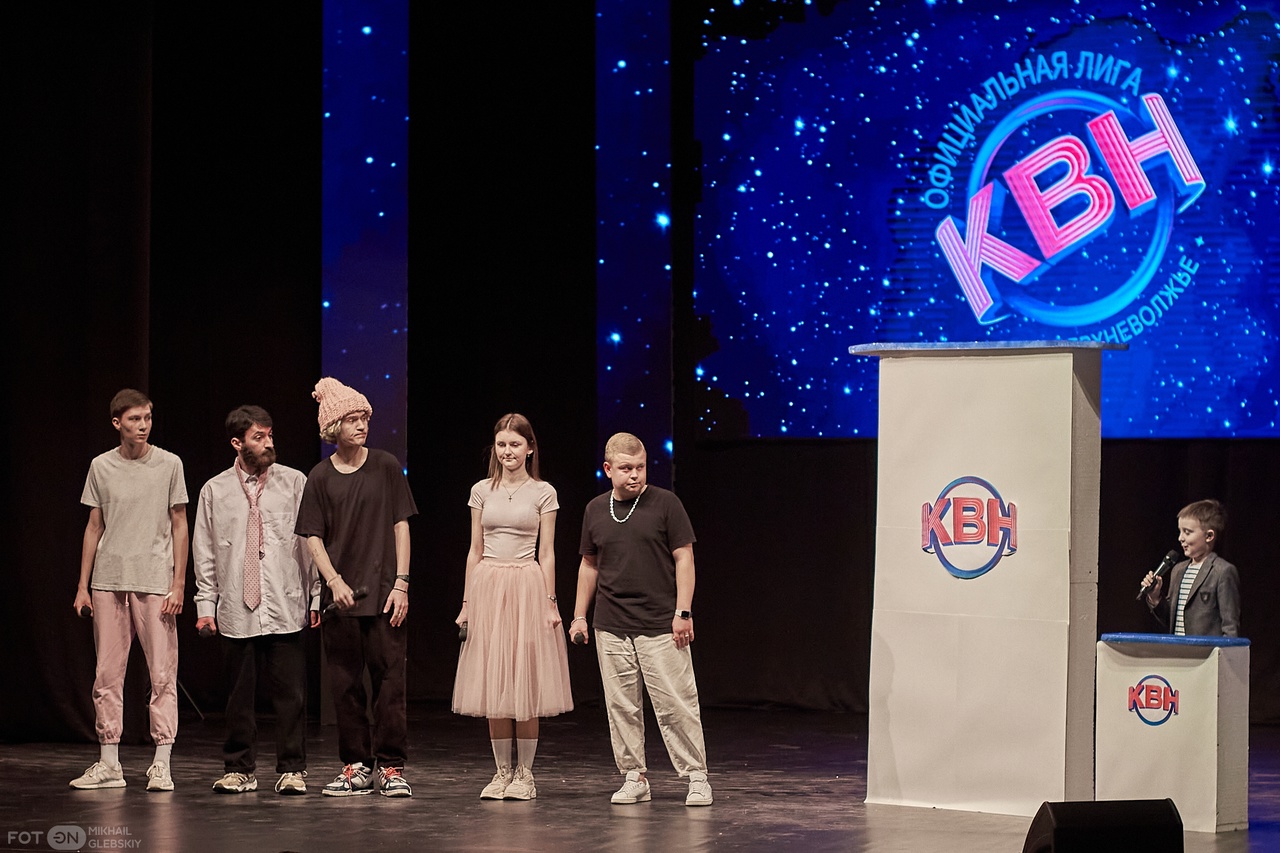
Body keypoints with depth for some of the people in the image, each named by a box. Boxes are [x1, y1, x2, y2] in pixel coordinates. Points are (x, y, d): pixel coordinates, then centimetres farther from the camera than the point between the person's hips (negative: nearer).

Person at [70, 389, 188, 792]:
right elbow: (94, 527, 14)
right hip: (108, 581, 2)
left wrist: (178, 584, -3)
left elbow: (179, 527, 4)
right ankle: (108, 764, 10)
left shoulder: (169, 465, 2)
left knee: (163, 674, -4)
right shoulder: (101, 467, 8)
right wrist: (83, 585, 10)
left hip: (155, 582, -2)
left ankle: (162, 764, -1)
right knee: (107, 674, 4)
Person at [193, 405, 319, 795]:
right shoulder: (214, 491, 8)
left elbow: (312, 542, 5)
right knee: (239, 694, 5)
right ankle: (239, 770, 15)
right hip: (236, 612, 1)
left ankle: (292, 770, 6)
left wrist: (317, 597, 0)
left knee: (290, 693, -2)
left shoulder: (294, 482, 4)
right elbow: (204, 553, 11)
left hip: (286, 608, -1)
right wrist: (206, 605, 5)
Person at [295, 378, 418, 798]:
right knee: (345, 685, 4)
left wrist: (401, 583, -4)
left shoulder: (385, 467, 3)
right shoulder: (320, 477, 4)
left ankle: (390, 767, 2)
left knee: (389, 680, -3)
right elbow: (313, 536, 3)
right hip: (340, 597, 1)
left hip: (384, 593, -1)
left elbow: (400, 526, 3)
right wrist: (334, 580, -11)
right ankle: (356, 767, 13)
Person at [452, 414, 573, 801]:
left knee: (526, 683, -1)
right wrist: (467, 602, 7)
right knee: (493, 684, 4)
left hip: (527, 587, -3)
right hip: (487, 588, 3)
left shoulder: (543, 493, 2)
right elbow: (475, 550, 11)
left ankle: (525, 774, 6)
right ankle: (502, 771, 11)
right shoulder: (482, 491, 9)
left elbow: (546, 553, 1)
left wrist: (550, 602, -5)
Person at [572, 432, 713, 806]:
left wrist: (683, 612, -8)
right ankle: (634, 778, 14)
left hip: (661, 626, -4)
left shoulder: (665, 503, -3)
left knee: (676, 705, -4)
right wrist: (579, 615, 15)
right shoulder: (596, 510, 9)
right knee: (621, 707, 5)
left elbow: (684, 558, -2)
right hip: (611, 628, 4)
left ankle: (696, 776, 4)